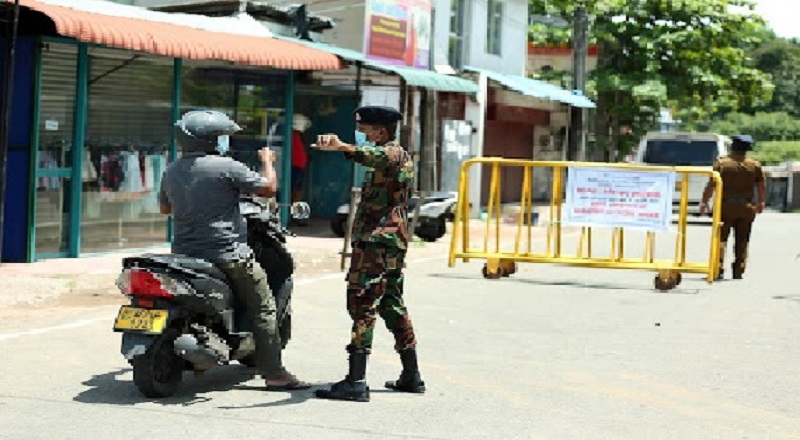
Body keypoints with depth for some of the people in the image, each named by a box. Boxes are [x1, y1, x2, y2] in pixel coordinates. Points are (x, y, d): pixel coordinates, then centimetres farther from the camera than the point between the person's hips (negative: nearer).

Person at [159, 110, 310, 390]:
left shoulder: (171, 172, 8)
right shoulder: (225, 167, -12)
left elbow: (165, 208, 23)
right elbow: (269, 188, -10)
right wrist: (267, 161, 8)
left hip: (184, 253, 6)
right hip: (228, 255, -6)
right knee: (263, 309, 2)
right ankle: (274, 374, -1)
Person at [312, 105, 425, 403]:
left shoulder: (391, 153, -11)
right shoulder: (402, 157, 21)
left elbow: (374, 155, -37)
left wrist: (340, 146, -54)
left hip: (376, 241, -11)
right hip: (395, 241, 11)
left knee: (361, 305, -14)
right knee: (392, 305, 17)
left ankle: (356, 382, -20)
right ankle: (411, 376, 23)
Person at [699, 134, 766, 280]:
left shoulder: (721, 163, -6)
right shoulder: (755, 164, 1)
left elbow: (711, 185, -8)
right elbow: (762, 186, 7)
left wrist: (704, 201, 2)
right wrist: (761, 202, 21)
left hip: (725, 206, -2)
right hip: (746, 207, 2)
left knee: (721, 237, 3)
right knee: (742, 240, 10)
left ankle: (718, 269, -6)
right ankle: (739, 270, 11)